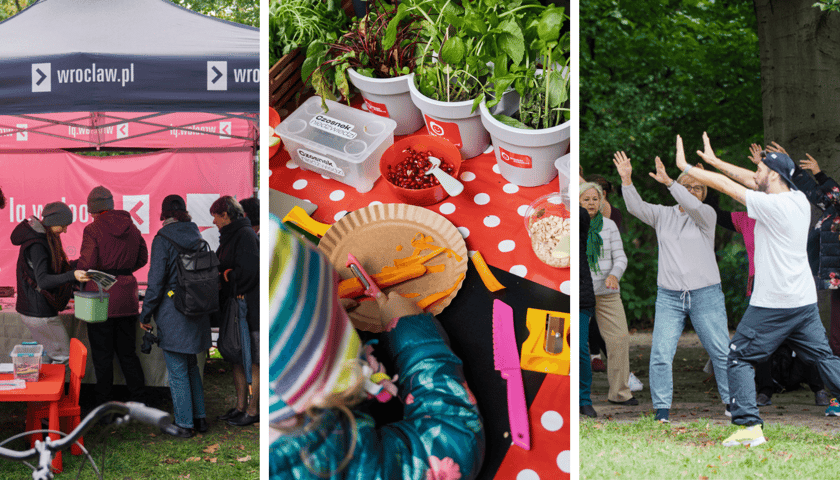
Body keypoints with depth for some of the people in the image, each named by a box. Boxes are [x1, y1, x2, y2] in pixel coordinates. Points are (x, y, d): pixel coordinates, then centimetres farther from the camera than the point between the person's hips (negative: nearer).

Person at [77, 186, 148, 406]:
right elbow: (142, 258, 14)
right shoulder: (130, 227, 7)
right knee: (127, 352, 14)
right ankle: (139, 400, 13)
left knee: (102, 355, 4)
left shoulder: (93, 230, -10)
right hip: (127, 296, 5)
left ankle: (103, 403, 10)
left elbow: (87, 265, -14)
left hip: (102, 296, -5)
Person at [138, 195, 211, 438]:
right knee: (191, 366, 20)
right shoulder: (197, 238, 5)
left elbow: (156, 281, -14)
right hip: (197, 313, 7)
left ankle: (184, 424, 8)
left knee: (177, 372, 2)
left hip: (172, 313, -7)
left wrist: (145, 315, -5)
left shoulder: (163, 239, -13)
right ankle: (200, 417, 23)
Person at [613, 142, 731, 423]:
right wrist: (626, 181, -18)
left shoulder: (706, 215, 1)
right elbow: (636, 207, -4)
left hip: (705, 295, -1)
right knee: (660, 354, -7)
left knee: (721, 352, 3)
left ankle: (731, 402, 18)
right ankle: (662, 411, -1)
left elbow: (693, 206, -20)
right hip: (669, 297, 2)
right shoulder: (663, 215, 10)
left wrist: (668, 182, -30)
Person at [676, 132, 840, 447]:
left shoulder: (772, 205, -16)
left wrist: (685, 166, -1)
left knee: (739, 357, 2)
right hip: (805, 302, 8)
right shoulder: (800, 200, 7)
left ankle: (749, 425, -6)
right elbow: (751, 180, 17)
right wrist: (714, 161, 22)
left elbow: (725, 185, -13)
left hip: (772, 304, -7)